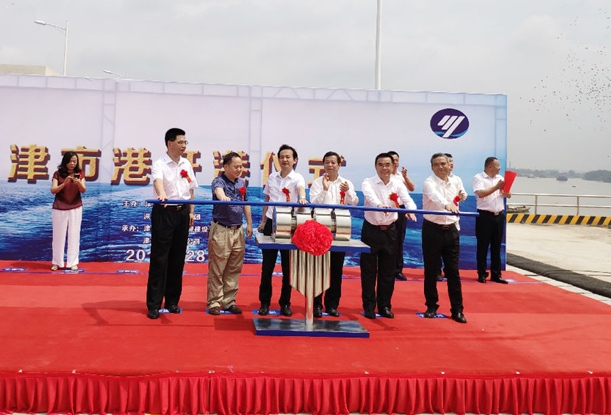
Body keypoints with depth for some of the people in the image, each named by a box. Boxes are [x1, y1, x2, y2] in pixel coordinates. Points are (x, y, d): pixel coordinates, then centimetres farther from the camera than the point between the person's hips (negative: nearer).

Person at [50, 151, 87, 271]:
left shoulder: (79, 174, 1)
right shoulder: (58, 174, -3)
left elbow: (83, 190, -11)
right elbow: (53, 190, -12)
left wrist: (78, 183, -32)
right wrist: (64, 183, -27)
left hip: (76, 208, 1)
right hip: (59, 209, -1)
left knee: (74, 235, 3)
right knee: (59, 235, 7)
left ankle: (73, 262, 8)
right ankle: (57, 262, 16)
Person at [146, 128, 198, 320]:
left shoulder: (187, 165, 9)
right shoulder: (160, 164, -11)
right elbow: (158, 180, -32)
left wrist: (191, 211, 13)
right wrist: (162, 194, -52)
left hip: (182, 213, 6)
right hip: (164, 212, -6)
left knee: (178, 259, 9)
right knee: (159, 259, -3)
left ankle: (172, 300, 19)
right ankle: (154, 304, 2)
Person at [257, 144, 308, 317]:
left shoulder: (297, 178, -5)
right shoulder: (272, 177, 8)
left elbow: (301, 188, -28)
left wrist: (302, 198, -50)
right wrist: (263, 221, 14)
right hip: (271, 223, 3)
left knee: (287, 267, 5)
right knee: (267, 266, 7)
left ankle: (285, 303, 16)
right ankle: (264, 302, 17)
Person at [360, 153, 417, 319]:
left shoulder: (398, 185, 2)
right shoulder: (368, 183, -7)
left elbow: (407, 199, -16)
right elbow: (370, 195, -30)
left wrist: (410, 209, -40)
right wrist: (379, 205, -53)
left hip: (390, 231, 3)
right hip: (371, 230, -3)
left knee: (388, 271, 9)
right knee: (369, 271, 3)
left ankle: (384, 306, 21)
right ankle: (369, 306, 14)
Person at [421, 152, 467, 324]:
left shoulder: (456, 180, 4)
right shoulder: (429, 182, -13)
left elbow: (462, 195, 27)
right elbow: (435, 196, -37)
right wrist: (447, 204, -56)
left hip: (451, 230, 4)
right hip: (432, 229, -3)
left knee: (453, 271, 4)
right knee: (431, 270, 5)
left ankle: (457, 309, 10)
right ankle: (431, 306, 19)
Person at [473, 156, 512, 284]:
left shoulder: (500, 178, 13)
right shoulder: (478, 178, -5)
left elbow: (508, 195, 10)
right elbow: (481, 193, -19)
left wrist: (503, 190, -10)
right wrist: (496, 187, -19)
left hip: (499, 216, 6)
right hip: (485, 216, -6)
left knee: (496, 247, 9)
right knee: (483, 246, 1)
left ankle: (496, 274, 16)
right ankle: (482, 274, 9)